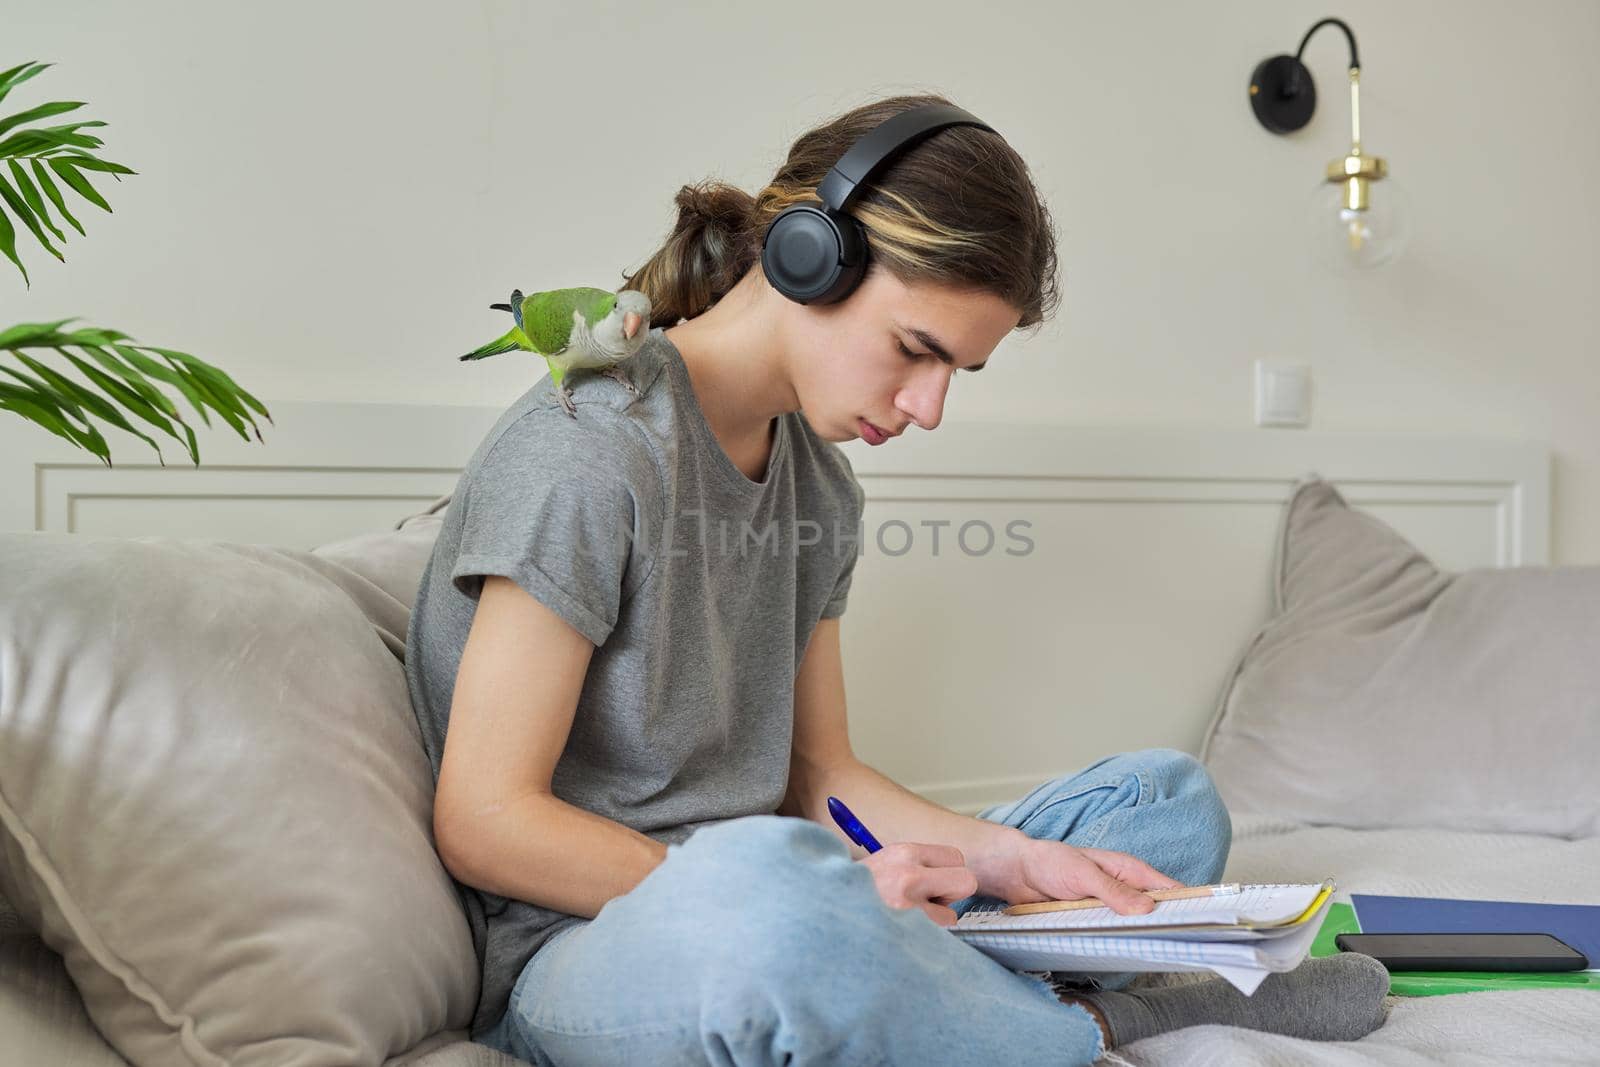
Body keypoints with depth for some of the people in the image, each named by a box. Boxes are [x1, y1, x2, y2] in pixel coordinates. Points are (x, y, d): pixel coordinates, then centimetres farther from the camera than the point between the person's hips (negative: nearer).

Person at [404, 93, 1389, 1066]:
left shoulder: (822, 485, 11)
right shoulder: (589, 452, -16)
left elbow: (819, 777, 12)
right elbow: (486, 823, -18)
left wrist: (1008, 859, -6)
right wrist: (832, 892, -23)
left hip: (775, 916, 8)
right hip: (584, 945, -7)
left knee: (1169, 796, 10)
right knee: (769, 886, -42)